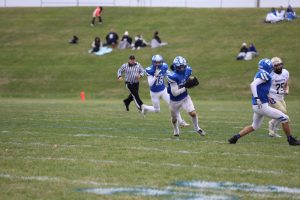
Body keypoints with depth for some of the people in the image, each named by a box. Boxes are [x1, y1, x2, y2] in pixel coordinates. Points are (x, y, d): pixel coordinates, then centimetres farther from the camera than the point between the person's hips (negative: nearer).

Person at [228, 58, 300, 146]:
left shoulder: (259, 74, 12)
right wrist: (257, 98, -29)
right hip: (262, 106, -9)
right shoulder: (265, 75, -14)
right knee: (284, 118, 0)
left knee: (254, 126, 26)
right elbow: (253, 84, -25)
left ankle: (235, 137, 20)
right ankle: (291, 140, 8)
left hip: (256, 106, 9)